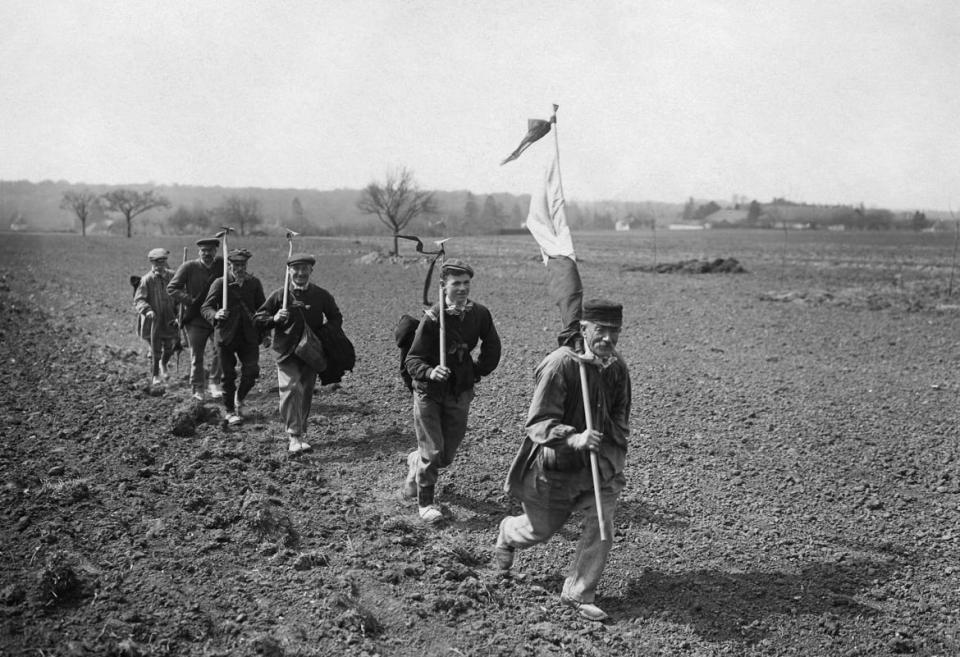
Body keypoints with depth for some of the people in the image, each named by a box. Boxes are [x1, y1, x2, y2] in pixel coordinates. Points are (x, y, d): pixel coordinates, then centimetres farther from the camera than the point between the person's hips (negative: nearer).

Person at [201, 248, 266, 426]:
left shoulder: (254, 283, 4)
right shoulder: (219, 284, -4)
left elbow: (262, 309, 11)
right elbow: (205, 307, -6)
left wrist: (266, 333, 3)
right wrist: (215, 314, -27)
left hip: (249, 336, 2)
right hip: (226, 336, -2)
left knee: (252, 371, -8)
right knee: (228, 376, 5)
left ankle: (239, 399, 21)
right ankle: (230, 411, 22)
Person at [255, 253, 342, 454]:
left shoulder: (322, 296, 4)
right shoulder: (279, 295, 0)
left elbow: (336, 318, 16)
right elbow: (258, 319, 4)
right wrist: (275, 319, -17)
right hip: (287, 353, -2)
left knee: (306, 393, 9)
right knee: (291, 388, -18)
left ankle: (300, 431, 27)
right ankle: (295, 437, -19)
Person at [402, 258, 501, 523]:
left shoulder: (480, 313, -7)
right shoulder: (432, 318, -19)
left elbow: (492, 346, 12)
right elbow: (412, 359, -18)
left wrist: (478, 371, 8)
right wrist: (430, 372, -36)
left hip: (460, 393, 4)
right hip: (428, 392, -4)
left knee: (447, 455, 11)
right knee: (432, 452, -3)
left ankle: (415, 463, 43)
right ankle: (425, 502, 18)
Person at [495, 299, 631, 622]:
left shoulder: (617, 367, -3)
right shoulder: (560, 364, -24)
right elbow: (538, 423, -25)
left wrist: (615, 456, 7)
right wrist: (573, 438, -40)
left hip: (598, 464, 5)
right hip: (555, 464, -5)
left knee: (601, 526, -6)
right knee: (541, 528, 12)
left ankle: (577, 594, 14)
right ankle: (507, 533, 49)